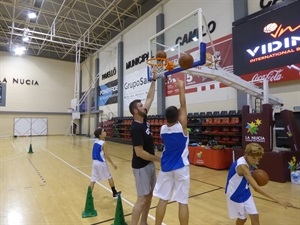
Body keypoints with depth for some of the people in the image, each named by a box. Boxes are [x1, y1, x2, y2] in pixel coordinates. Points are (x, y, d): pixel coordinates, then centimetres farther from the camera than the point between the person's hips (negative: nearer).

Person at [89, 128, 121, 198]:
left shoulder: (95, 142, 5)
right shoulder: (103, 143, -17)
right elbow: (106, 155, -17)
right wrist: (113, 164, -12)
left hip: (95, 162, 6)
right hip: (101, 163, -6)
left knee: (93, 180, 9)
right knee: (109, 177, 12)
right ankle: (115, 193, 26)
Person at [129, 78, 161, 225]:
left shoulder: (144, 119, 0)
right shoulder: (136, 128, -24)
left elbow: (150, 98, 7)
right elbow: (139, 152, -25)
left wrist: (153, 80, 4)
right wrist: (158, 159, -16)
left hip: (149, 164, 9)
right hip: (141, 166, -9)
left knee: (149, 195, 17)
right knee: (142, 199, 0)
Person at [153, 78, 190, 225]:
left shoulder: (162, 129, -4)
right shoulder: (181, 127, -14)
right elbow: (183, 106, -10)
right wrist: (181, 87, -4)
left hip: (165, 168, 4)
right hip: (181, 168, -3)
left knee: (163, 199, 13)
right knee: (183, 202, 6)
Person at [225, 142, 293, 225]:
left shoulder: (250, 162, -8)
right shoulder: (242, 166, -35)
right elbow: (256, 188, -38)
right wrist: (278, 200, -39)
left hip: (245, 193, 7)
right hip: (235, 194, -7)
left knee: (255, 217, 9)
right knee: (242, 218, 10)